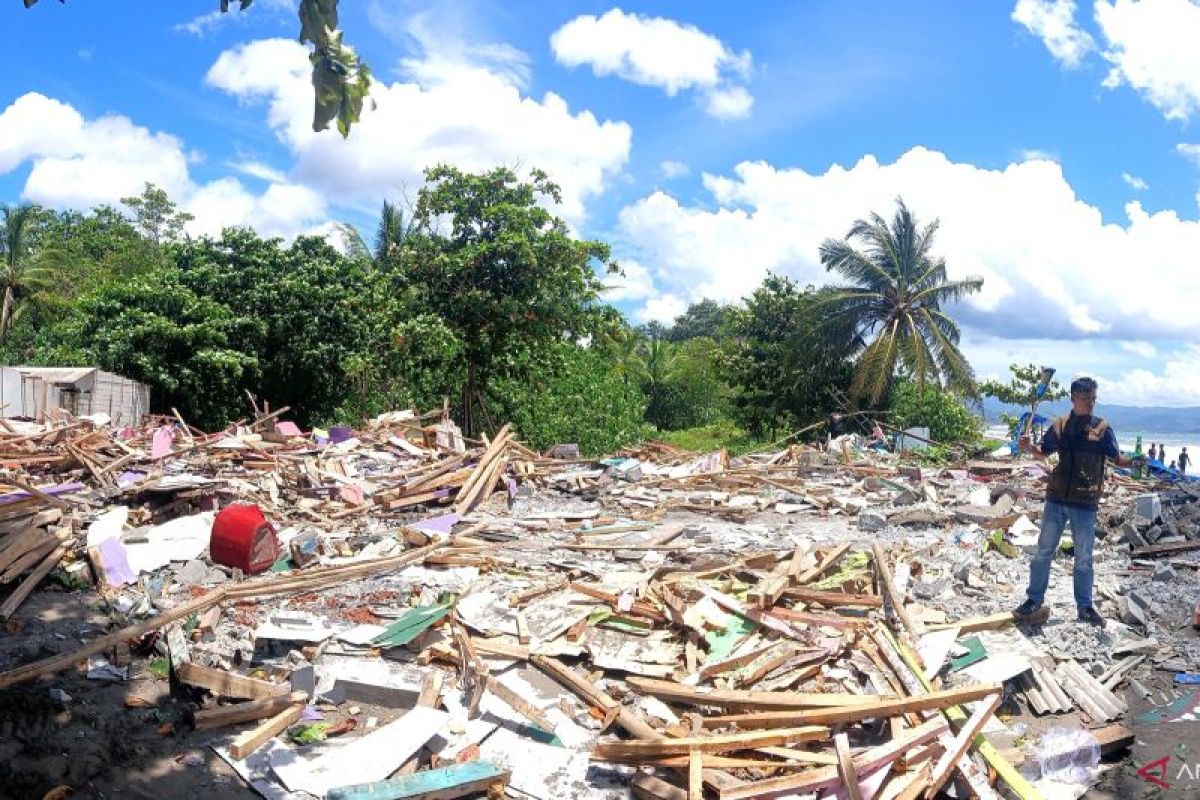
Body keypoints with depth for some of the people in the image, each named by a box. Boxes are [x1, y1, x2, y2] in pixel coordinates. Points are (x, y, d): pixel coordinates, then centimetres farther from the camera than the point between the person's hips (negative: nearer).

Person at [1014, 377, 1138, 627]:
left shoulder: (1102, 428, -3)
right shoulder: (1059, 426, 2)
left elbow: (1117, 459, 0)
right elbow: (1043, 454, 12)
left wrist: (1133, 461, -21)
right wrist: (1029, 448, -9)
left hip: (1085, 504, -1)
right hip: (1056, 500, 2)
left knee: (1084, 558, 9)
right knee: (1044, 552, 9)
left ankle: (1085, 607, 22)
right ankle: (1034, 599, 20)